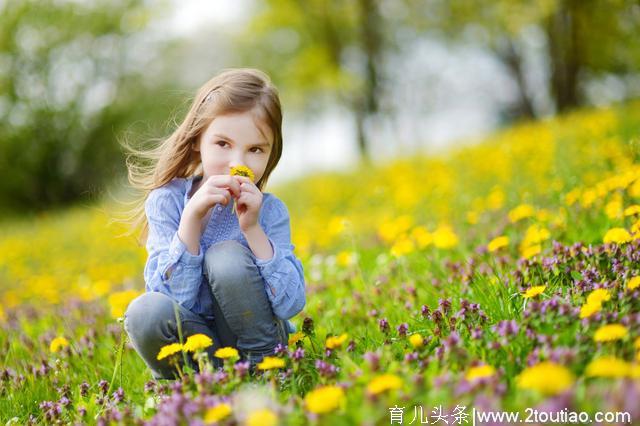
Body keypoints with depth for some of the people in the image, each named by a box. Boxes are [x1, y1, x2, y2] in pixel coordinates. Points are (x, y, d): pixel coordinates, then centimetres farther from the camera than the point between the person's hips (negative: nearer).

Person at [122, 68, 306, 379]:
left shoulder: (269, 212, -7)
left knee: (227, 257, -25)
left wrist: (252, 229, -24)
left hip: (257, 340, 0)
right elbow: (175, 298, -17)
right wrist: (192, 217, -27)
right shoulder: (167, 201, -8)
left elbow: (292, 305, -17)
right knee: (146, 311, -31)